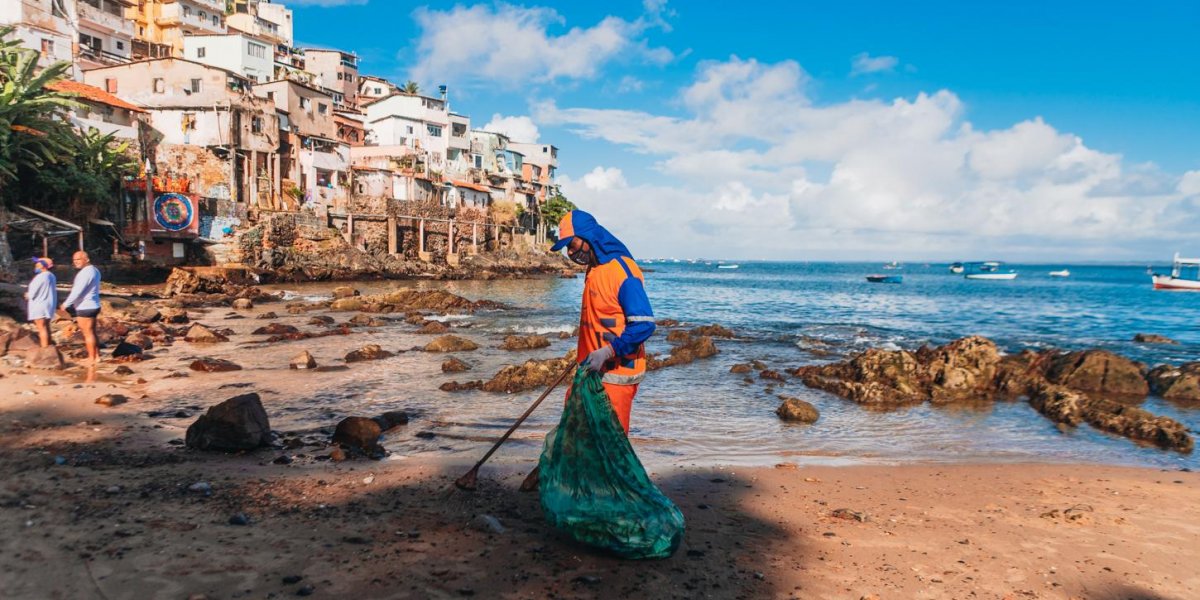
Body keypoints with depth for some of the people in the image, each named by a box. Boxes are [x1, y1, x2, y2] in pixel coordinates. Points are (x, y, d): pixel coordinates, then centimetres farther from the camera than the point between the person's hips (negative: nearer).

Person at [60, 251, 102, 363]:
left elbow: (78, 291, -22)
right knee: (92, 332, 16)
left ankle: (91, 358, 4)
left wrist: (66, 304, -13)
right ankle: (97, 356, 21)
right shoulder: (94, 270, 13)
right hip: (92, 306, 10)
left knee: (88, 333, -2)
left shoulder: (86, 272, -19)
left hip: (85, 308, -10)